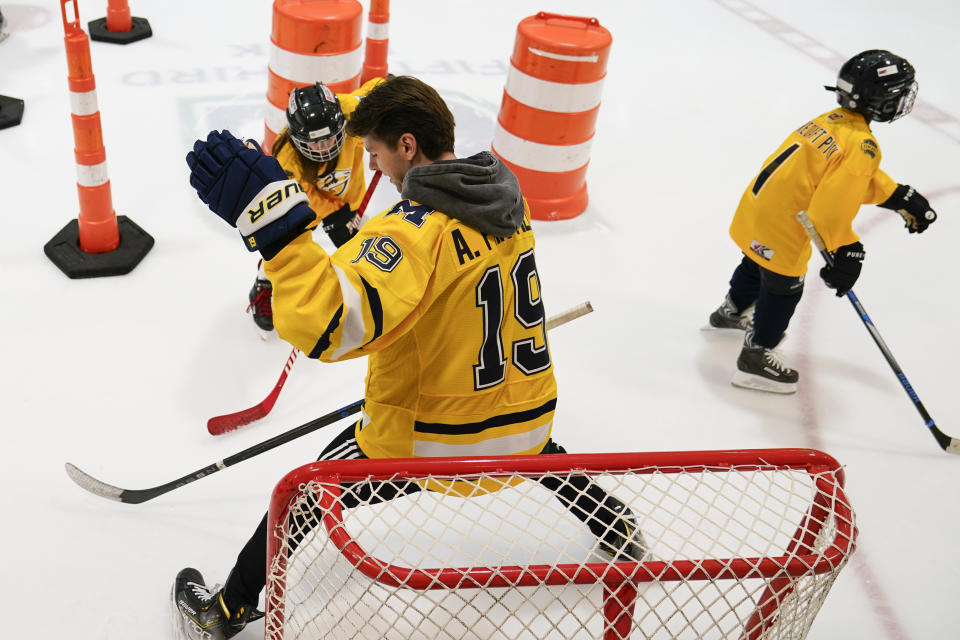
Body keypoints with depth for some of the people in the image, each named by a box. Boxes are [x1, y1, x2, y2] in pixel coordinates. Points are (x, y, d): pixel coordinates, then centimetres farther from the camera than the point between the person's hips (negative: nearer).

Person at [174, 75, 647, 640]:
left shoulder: (420, 229, -28)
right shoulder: (506, 196, -1)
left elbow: (333, 323, -41)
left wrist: (270, 214, -42)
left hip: (434, 439, -6)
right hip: (525, 413, 7)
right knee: (542, 457, 42)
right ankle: (622, 535, 60)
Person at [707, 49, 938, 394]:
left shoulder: (831, 120, 5)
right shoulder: (862, 145, -21)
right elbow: (833, 202, -29)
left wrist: (899, 197, 17)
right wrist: (845, 249, -19)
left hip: (754, 208, 9)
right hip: (780, 229, -9)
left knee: (758, 265, 32)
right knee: (783, 287, 10)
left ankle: (733, 310, 59)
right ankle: (755, 357, 24)